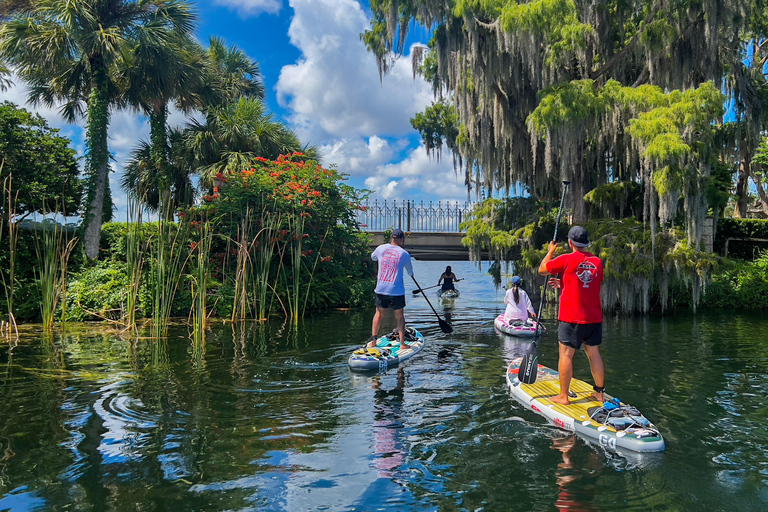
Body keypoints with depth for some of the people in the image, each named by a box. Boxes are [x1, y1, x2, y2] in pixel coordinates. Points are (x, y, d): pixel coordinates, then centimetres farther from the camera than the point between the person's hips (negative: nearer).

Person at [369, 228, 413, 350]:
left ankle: (373, 340, 13)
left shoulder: (381, 248, 2)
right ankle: (402, 343, 12)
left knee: (379, 314, 17)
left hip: (381, 289, 2)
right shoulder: (404, 254, -2)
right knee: (400, 316, 11)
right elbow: (410, 271, 15)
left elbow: (373, 257, 25)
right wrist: (411, 274, 38)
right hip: (397, 290, -2)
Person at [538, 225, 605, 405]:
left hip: (571, 318, -5)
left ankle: (563, 396, 4)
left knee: (566, 354, 0)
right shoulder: (597, 262, 6)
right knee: (594, 353, 13)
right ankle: (600, 392, 22)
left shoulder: (566, 259, -10)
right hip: (594, 317, 5)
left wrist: (550, 252, 18)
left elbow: (542, 270, 3)